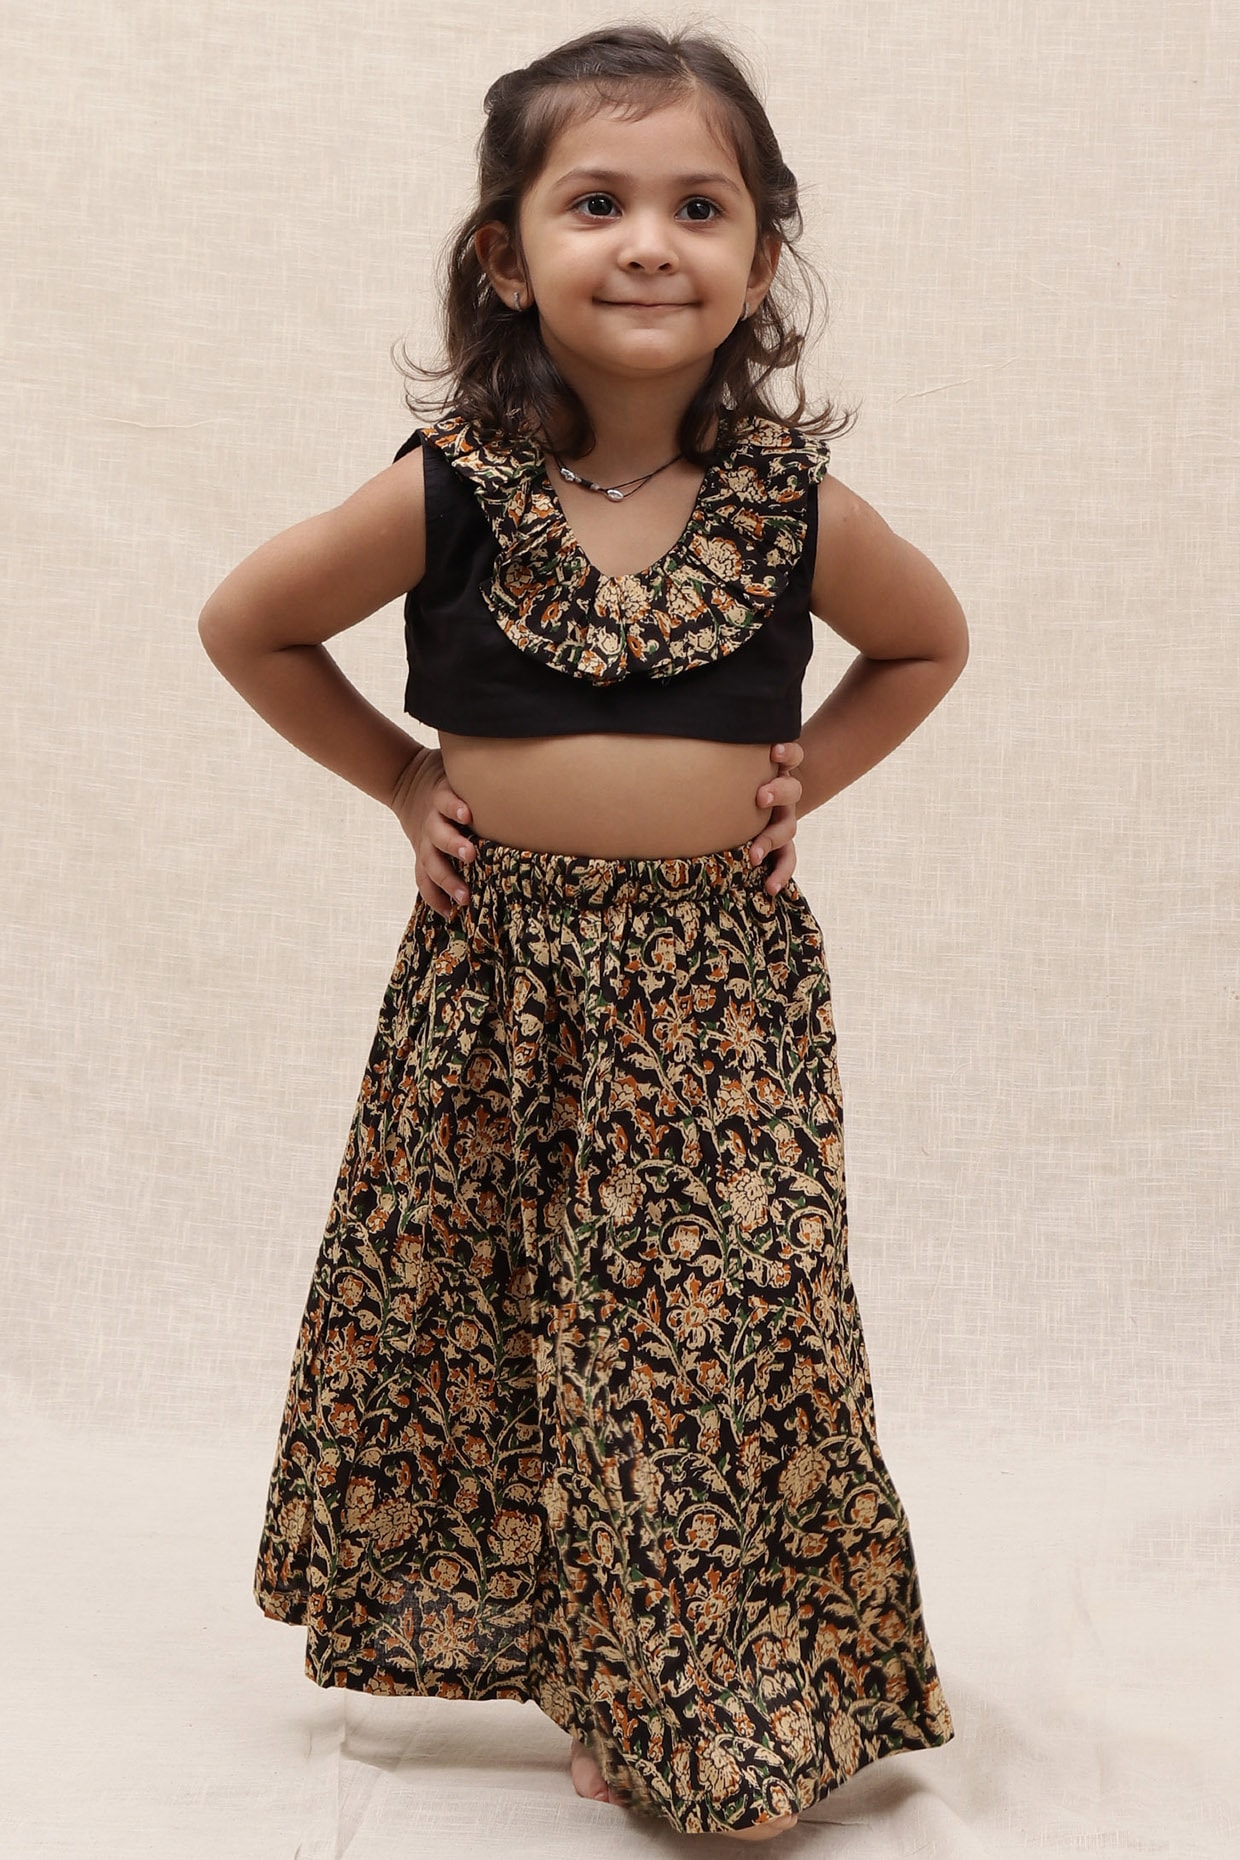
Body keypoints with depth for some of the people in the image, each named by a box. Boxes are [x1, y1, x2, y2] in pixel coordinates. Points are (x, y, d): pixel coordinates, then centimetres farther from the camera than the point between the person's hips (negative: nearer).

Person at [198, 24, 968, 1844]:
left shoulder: (793, 503, -4)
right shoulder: (447, 495, -7)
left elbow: (928, 643, 16)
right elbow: (247, 625, 6)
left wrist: (797, 776, 4)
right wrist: (406, 782, 3)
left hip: (721, 990, 0)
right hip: (502, 975, 0)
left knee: (728, 1335, 2)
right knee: (498, 1325, 8)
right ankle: (595, 1681, 30)